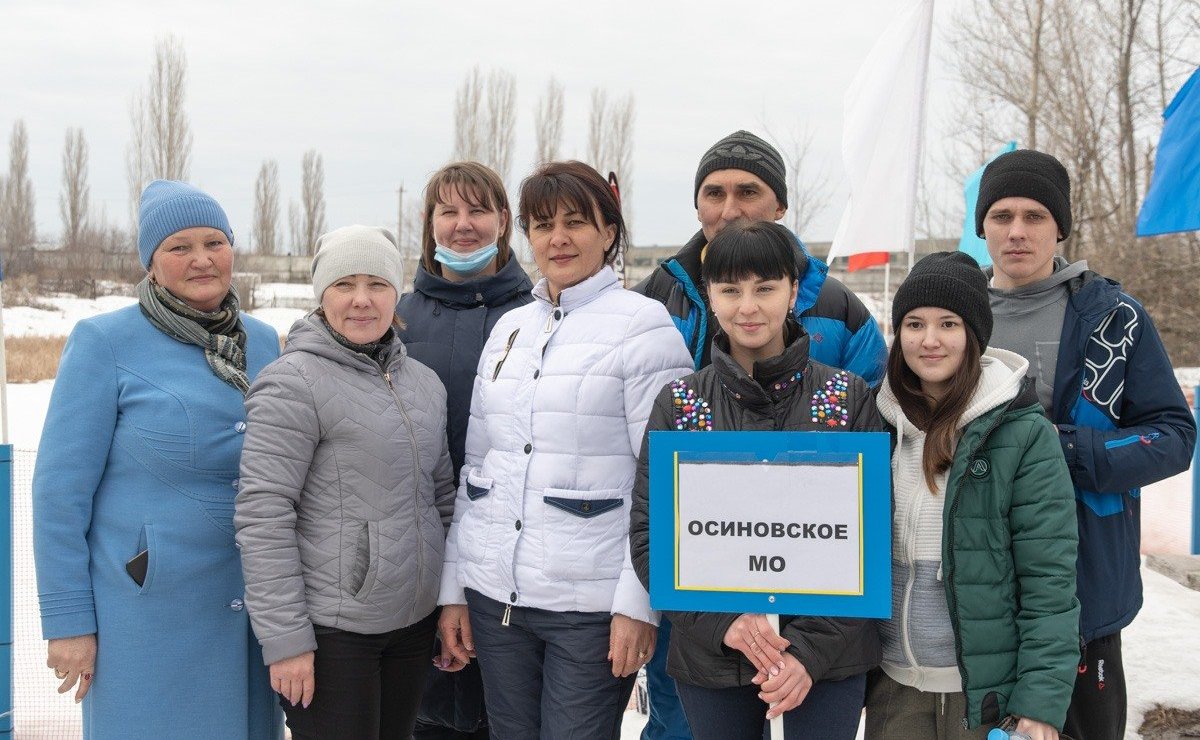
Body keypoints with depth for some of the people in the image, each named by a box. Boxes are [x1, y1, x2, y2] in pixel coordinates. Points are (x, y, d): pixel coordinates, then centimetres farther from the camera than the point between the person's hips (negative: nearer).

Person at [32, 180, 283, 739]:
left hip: (253, 615, 5)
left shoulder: (264, 343, 7)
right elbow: (60, 489, -8)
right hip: (147, 617, -5)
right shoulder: (105, 342, -8)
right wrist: (67, 619, -10)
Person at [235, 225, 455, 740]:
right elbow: (263, 514, -16)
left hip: (414, 622, 7)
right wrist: (285, 638, -18)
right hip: (331, 631, -7)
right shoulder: (294, 382, -11)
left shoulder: (424, 382, 11)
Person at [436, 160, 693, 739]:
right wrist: (453, 589, 11)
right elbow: (475, 466, 15)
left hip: (592, 603, -5)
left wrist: (638, 602, -14)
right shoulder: (508, 328, 13)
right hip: (494, 595, 6)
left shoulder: (641, 324, -5)